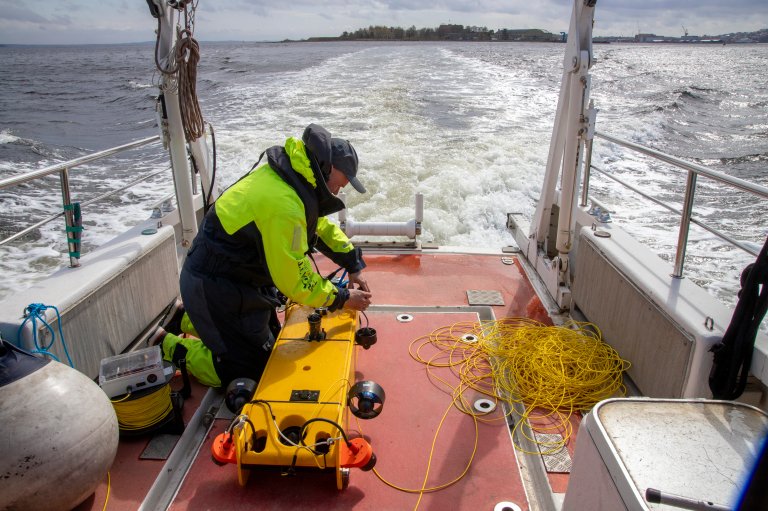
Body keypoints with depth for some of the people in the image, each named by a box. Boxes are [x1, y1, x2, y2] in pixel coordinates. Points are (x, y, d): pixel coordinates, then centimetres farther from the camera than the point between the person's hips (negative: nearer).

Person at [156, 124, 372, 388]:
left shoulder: (293, 175, -2)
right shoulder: (284, 204, -33)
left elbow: (320, 225, 13)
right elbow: (294, 280, -26)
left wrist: (354, 265, 7)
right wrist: (342, 298, -14)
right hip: (216, 289, -9)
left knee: (271, 344, 22)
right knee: (252, 371, -1)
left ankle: (188, 319, 33)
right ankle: (167, 346, 13)